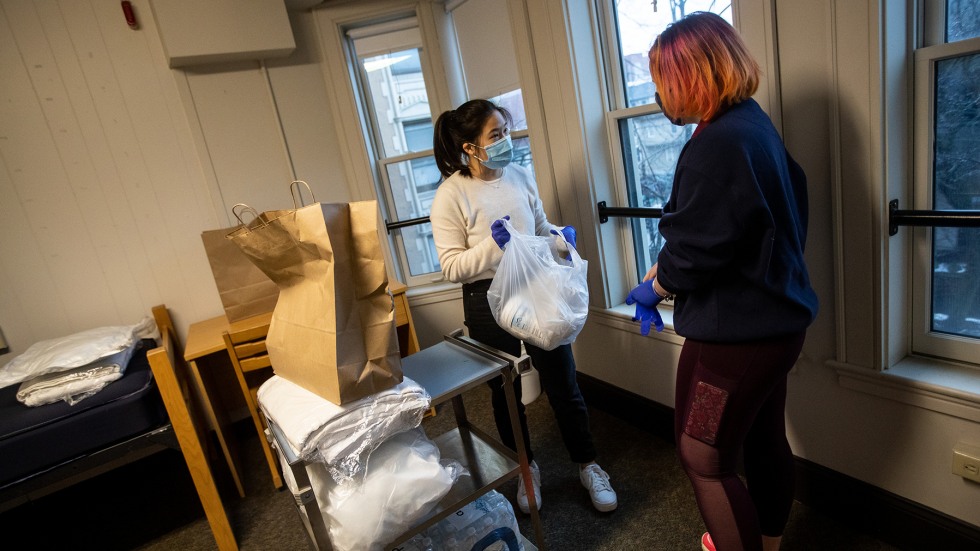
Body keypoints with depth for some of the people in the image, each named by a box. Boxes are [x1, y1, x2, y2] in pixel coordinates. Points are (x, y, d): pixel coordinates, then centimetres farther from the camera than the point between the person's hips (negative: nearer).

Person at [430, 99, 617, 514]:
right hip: (489, 303, -3)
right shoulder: (451, 195, -13)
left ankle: (587, 466, 32)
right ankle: (526, 470, 40)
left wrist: (560, 235, -8)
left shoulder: (521, 175, 0)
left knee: (563, 384, 10)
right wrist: (493, 244, -28)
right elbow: (452, 267, -14)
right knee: (506, 392, 15)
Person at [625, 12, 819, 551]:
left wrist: (654, 286, -3)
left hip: (736, 331, -10)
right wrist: (665, 272, 8)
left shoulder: (717, 144, -23)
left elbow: (695, 249, -22)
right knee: (765, 441, 23)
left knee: (703, 458, 5)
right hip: (774, 316, 10)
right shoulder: (753, 123, 8)